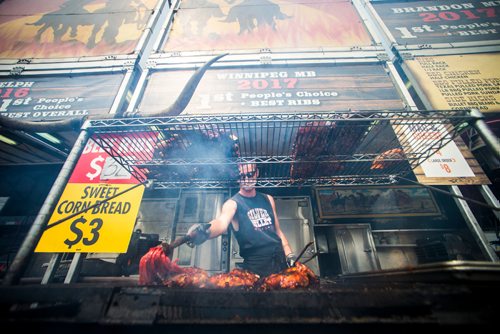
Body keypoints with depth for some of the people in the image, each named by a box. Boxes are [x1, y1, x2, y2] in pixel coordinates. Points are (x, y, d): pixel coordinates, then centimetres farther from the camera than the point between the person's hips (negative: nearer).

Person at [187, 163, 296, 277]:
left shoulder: (268, 199, 6)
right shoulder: (232, 203, -10)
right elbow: (222, 222, -32)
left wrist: (290, 256, 5)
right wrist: (205, 231, -52)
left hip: (281, 262, 5)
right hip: (256, 267, -4)